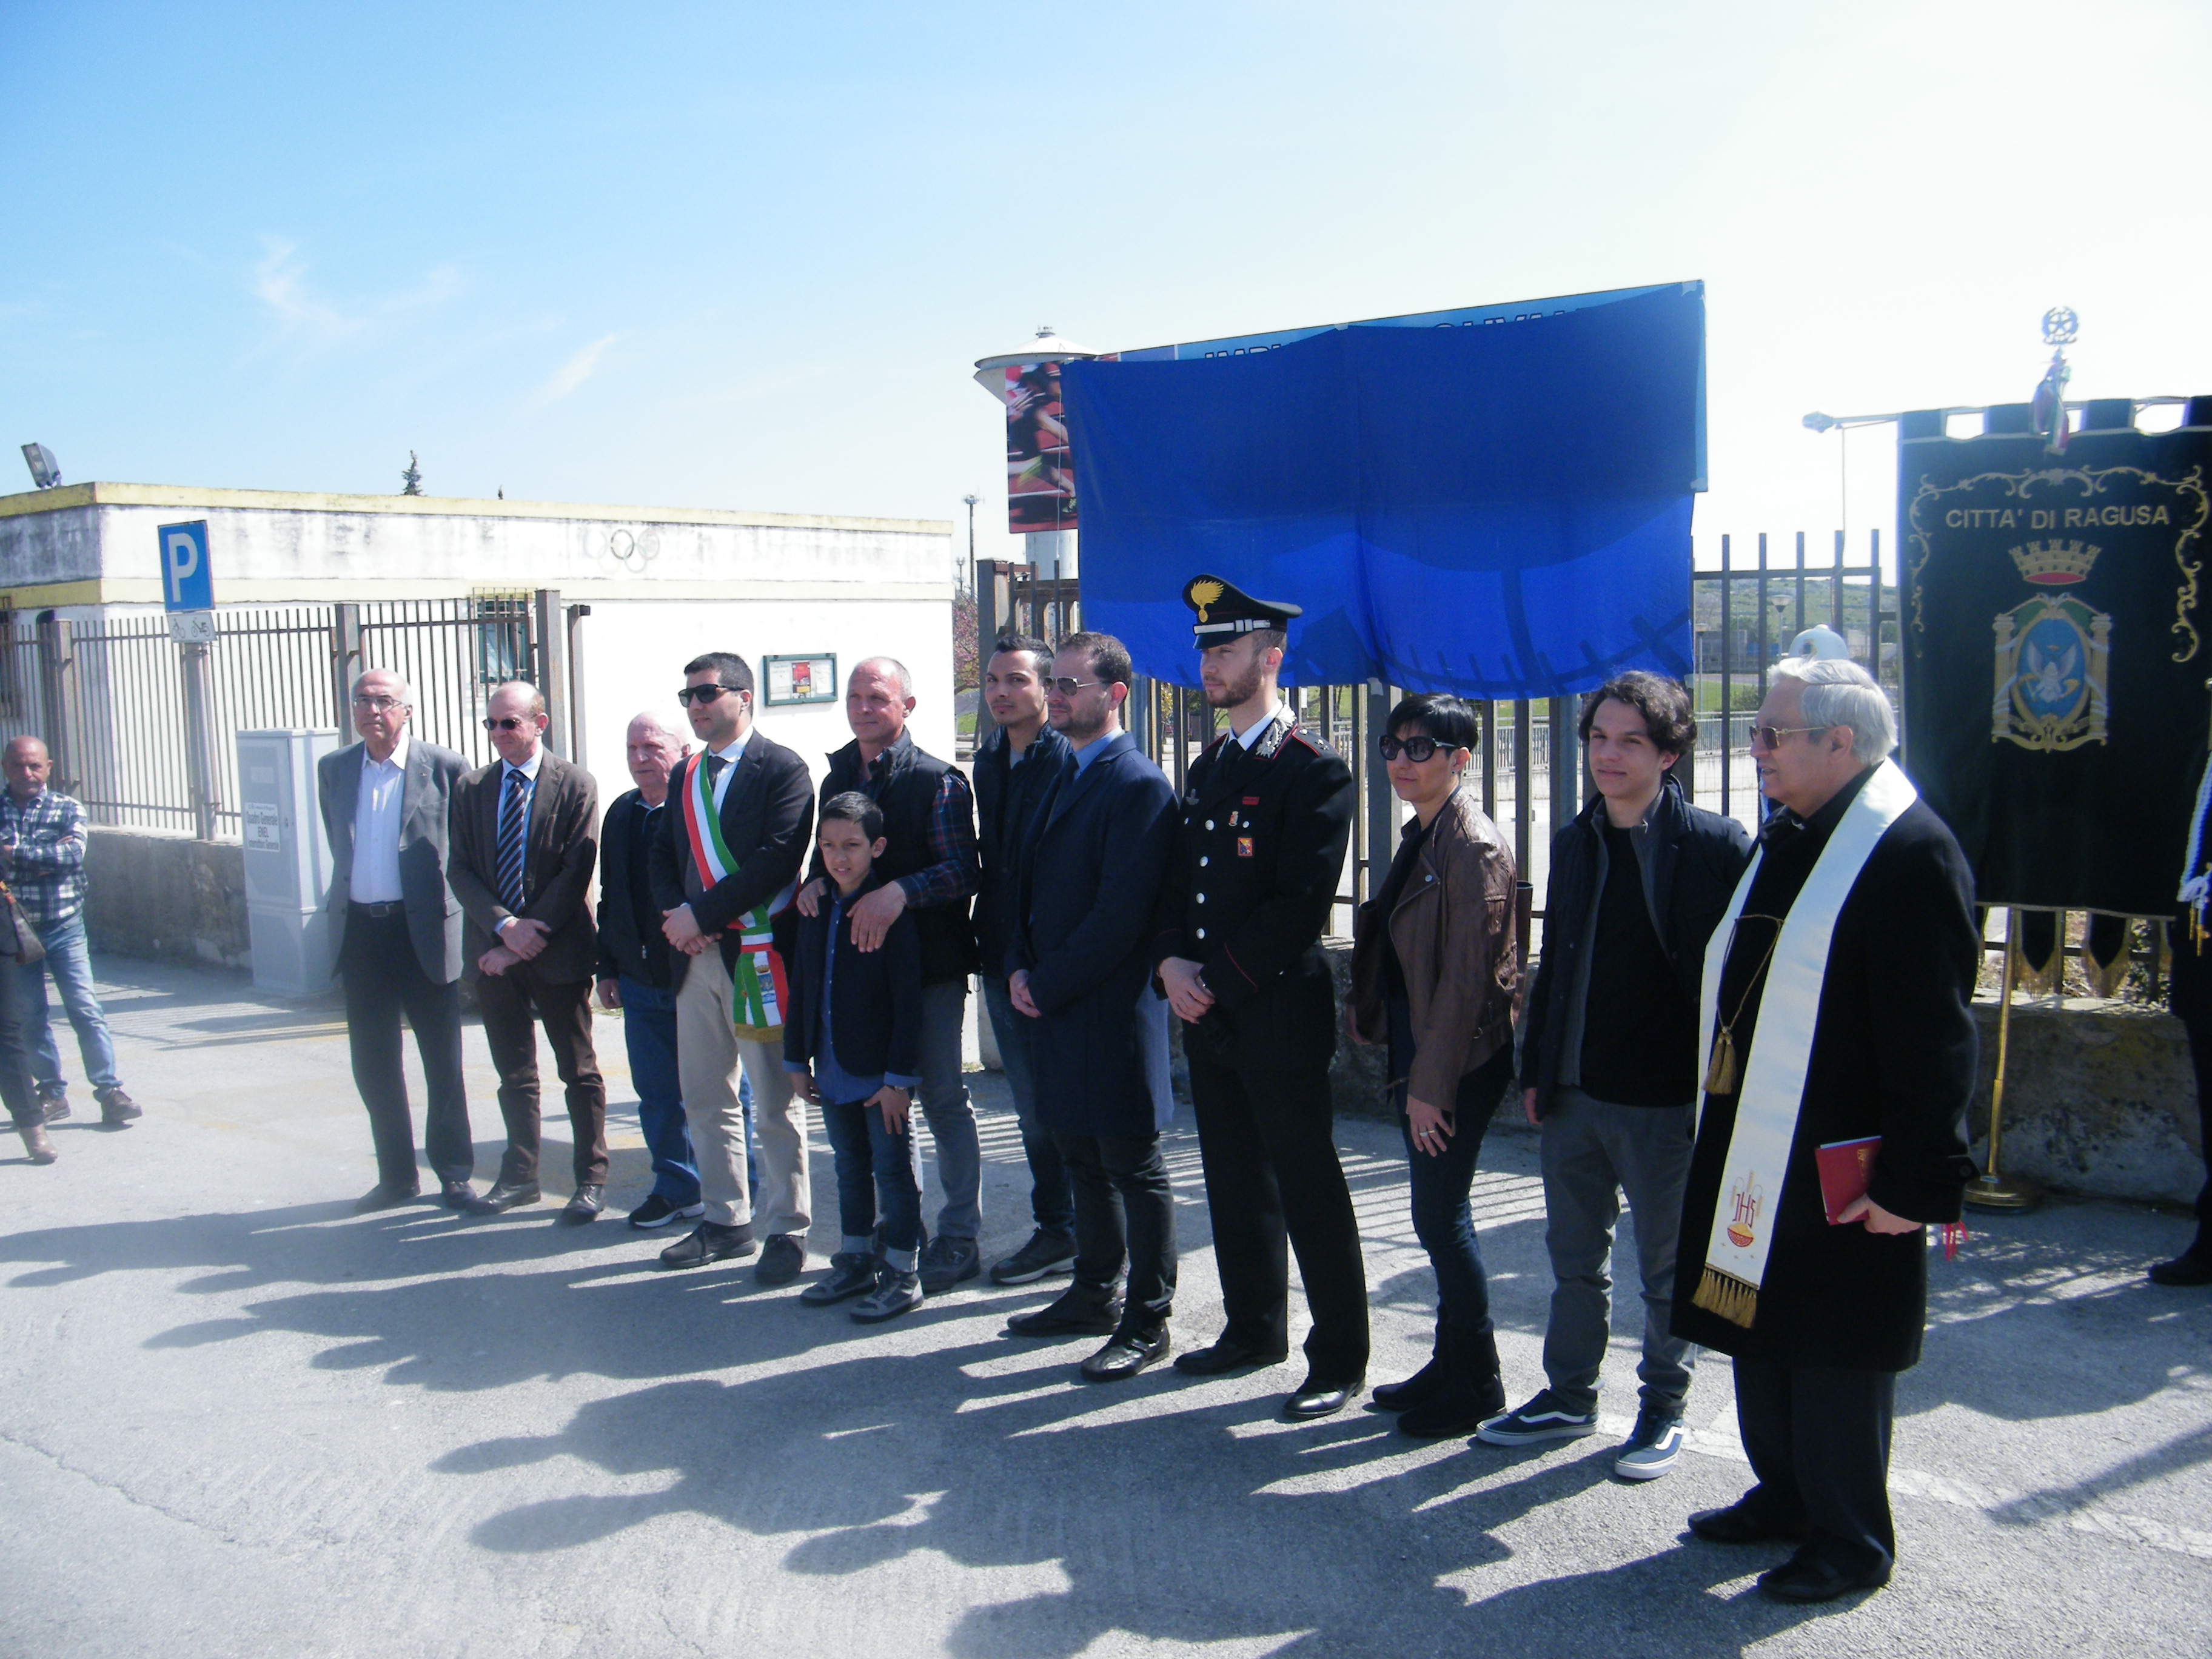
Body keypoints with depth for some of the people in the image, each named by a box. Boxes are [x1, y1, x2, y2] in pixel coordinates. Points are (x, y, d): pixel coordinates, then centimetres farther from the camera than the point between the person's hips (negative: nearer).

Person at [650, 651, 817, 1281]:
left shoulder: (782, 769, -7)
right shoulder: (684, 776, 16)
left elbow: (776, 860, -18)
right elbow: (664, 857, 14)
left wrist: (702, 913, -17)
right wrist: (675, 914, -6)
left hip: (757, 955, -7)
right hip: (695, 955, 7)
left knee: (774, 1104, 1)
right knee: (704, 1099, 14)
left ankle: (786, 1230, 11)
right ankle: (724, 1222, 26)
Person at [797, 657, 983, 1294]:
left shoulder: (938, 781, -6)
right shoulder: (837, 779, 15)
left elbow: (963, 870, -14)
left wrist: (900, 892, -30)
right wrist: (816, 883, -2)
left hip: (928, 962, -6)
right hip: (857, 962, 6)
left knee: (942, 1098, 1)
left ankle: (959, 1237, 12)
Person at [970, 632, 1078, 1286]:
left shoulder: (1072, 760, -12)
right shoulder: (989, 762, 12)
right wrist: (988, 938, 12)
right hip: (1005, 962, 7)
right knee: (1033, 1108, 14)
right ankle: (1057, 1231, 26)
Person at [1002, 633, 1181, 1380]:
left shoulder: (1139, 786, -14)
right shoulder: (1063, 779, 15)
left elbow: (1121, 914, -19)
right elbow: (1029, 883, 18)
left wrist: (1048, 985, -14)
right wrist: (1020, 970, 3)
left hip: (1111, 1011, -9)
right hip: (1053, 1007, 9)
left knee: (1134, 1168, 2)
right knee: (1082, 1157, 18)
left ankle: (1146, 1324, 12)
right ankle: (1094, 1295, 32)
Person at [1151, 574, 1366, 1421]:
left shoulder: (1314, 772, -11)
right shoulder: (1207, 766, 14)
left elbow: (1301, 905, -17)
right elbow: (1176, 880, 16)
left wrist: (1222, 983, -16)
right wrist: (1171, 959, -1)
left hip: (1280, 1012, -8)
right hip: (1208, 1012, 8)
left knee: (1309, 1190, 0)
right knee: (1235, 1181, 17)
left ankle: (1339, 1359, 12)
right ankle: (1254, 1328, 32)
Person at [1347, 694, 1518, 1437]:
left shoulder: (1473, 847, -16)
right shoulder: (1421, 836, 12)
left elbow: (1465, 977, -19)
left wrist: (1430, 1084, -18)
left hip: (1459, 1057, -9)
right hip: (1415, 1048, 9)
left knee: (1442, 1217, -1)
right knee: (1438, 1215, 16)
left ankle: (1477, 1387, 14)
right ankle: (1451, 1367, 29)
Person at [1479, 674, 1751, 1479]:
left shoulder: (1716, 846, -10)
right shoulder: (1574, 841, 7)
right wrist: (1535, 1068, 10)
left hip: (1665, 1101, -5)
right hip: (1573, 1094, 6)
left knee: (1668, 1269, 11)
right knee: (1574, 1259, 18)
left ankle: (1664, 1408, 29)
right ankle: (1569, 1397, 33)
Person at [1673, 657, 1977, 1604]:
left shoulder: (1909, 851, -17)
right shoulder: (1785, 842, 12)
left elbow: (1934, 1037, -20)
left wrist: (1919, 1179, -21)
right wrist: (1722, 1136, 18)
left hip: (1843, 1173, -9)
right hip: (1753, 1155, 9)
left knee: (1835, 1356, 5)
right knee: (1760, 1334, 19)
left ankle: (1851, 1542, 22)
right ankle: (1784, 1497, 37)